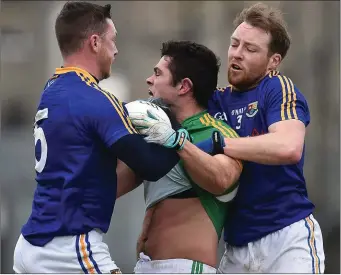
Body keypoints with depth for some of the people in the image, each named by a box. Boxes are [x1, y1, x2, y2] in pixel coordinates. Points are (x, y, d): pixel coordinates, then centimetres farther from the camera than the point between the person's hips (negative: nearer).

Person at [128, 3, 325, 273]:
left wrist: (215, 142, -24)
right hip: (237, 247, 6)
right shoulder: (215, 101, 11)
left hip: (287, 240, -6)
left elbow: (289, 147, -24)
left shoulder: (278, 88, -6)